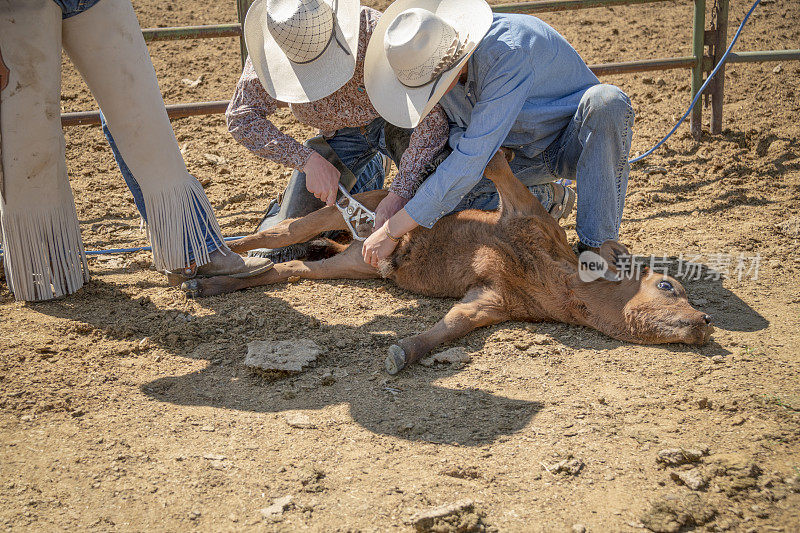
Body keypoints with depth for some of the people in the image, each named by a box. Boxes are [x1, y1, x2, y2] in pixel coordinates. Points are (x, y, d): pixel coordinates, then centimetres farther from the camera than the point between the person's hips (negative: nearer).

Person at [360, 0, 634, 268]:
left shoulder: (509, 51, -37)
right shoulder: (432, 62, -13)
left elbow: (471, 160, -40)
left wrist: (392, 231, -38)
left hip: (575, 145, -6)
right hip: (519, 154, 6)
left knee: (607, 101, -40)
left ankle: (597, 245, -28)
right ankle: (543, 201, 9)